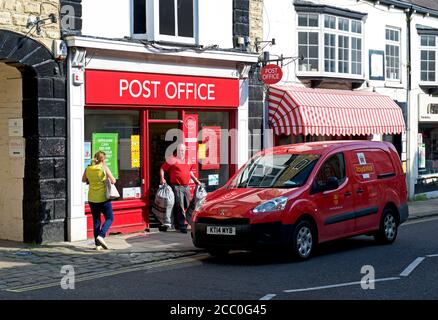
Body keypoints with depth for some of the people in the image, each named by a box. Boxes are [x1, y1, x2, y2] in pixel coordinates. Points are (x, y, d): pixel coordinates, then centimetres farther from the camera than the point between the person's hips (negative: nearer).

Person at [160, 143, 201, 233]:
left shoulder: (187, 161, 16)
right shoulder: (172, 160, -3)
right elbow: (162, 168, -1)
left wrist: (195, 180, 26)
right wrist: (162, 178, -14)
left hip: (186, 187, 7)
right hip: (176, 186, -7)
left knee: (187, 206, 10)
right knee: (180, 206, -9)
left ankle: (177, 224, 22)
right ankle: (182, 226, -7)